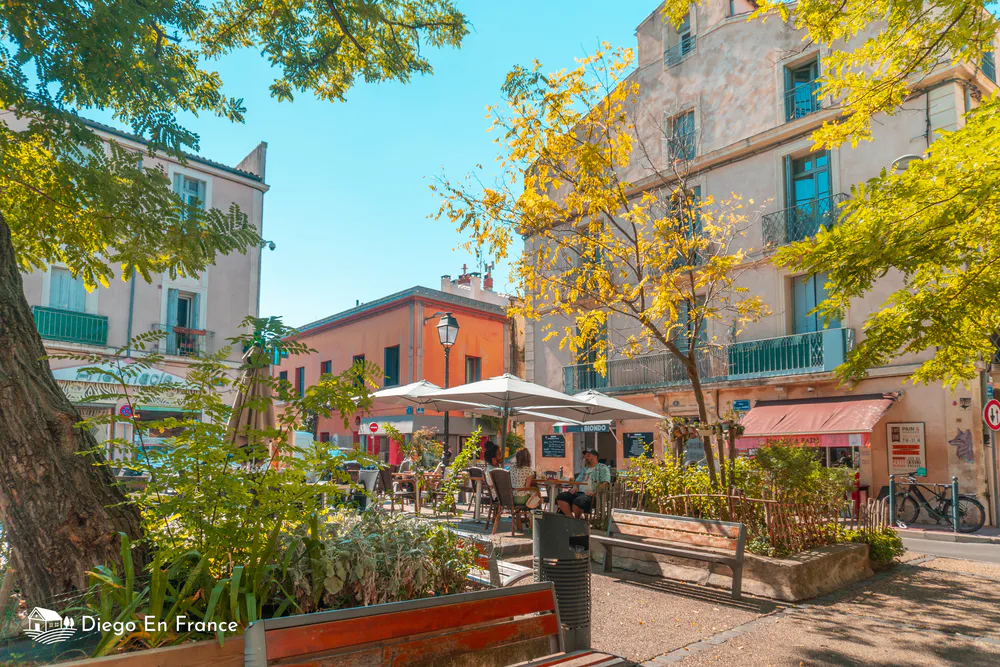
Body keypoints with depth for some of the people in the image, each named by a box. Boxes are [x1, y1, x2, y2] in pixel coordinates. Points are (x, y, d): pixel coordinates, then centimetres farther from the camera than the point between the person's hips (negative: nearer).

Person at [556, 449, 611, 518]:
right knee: (560, 497, -18)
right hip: (579, 492, 7)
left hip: (591, 495, -7)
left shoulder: (602, 468, 8)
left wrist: (594, 492, -20)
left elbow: (605, 483, -6)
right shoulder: (584, 469, 32)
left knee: (578, 501, -39)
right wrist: (575, 488, 7)